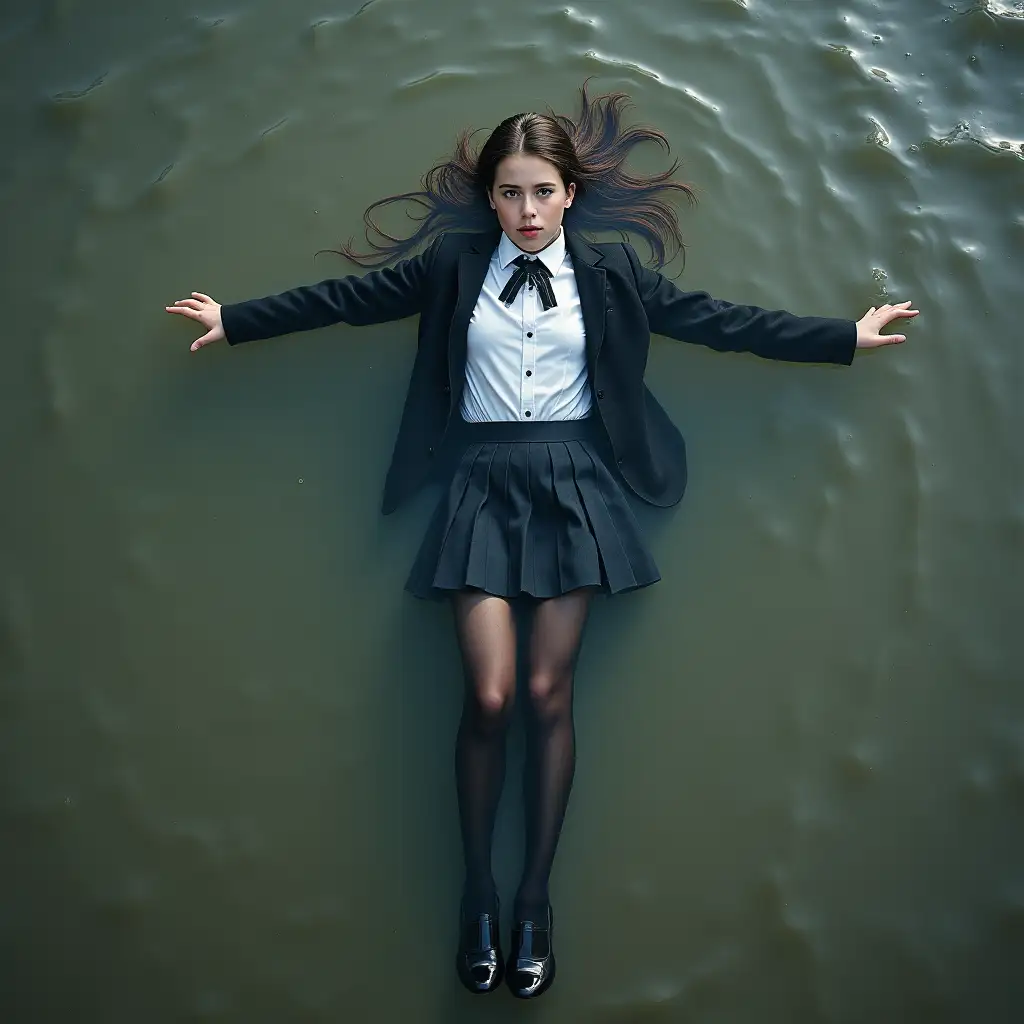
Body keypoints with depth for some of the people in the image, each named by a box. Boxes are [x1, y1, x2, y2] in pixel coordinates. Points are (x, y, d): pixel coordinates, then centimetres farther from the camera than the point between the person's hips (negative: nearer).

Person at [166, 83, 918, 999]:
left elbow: (717, 320, 5)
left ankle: (536, 900, 15)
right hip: (483, 485, 0)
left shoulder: (609, 271, 5)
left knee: (550, 696, 0)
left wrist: (847, 336, 4)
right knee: (489, 697, -8)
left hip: (572, 486, 1)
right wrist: (234, 321, 9)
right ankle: (477, 894, 13)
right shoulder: (453, 263, 5)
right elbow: (348, 297, 8)